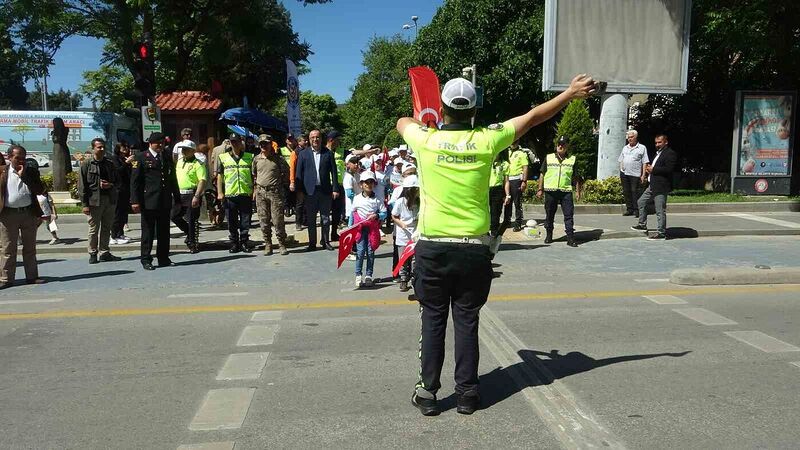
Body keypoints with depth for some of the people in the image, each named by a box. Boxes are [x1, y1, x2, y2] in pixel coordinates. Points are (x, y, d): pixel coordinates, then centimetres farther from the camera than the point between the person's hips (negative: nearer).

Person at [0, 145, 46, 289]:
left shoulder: (31, 171, 5)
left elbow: (40, 190, -7)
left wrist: (24, 175, -12)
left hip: (29, 213, 2)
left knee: (30, 248, 10)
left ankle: (32, 276, 18)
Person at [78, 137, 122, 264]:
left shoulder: (110, 163, 10)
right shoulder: (87, 165, -2)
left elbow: (117, 180, 18)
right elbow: (82, 186, -5)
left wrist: (110, 185, -6)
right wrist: (84, 204, -10)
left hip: (110, 200, 4)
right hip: (94, 201, -4)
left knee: (106, 228, 10)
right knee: (94, 229, 2)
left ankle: (104, 253, 19)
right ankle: (93, 254, 13)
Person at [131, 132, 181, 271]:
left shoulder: (167, 158, 15)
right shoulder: (141, 158, 0)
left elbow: (173, 180, 20)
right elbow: (134, 181, -5)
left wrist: (177, 199, 17)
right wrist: (135, 201, -12)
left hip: (165, 202, 5)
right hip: (148, 201, -5)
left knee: (164, 232, 9)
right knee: (148, 232, 1)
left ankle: (163, 258, 17)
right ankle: (146, 260, 9)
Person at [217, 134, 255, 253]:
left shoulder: (250, 157, 7)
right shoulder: (223, 157, 8)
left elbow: (254, 176, 10)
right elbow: (219, 176, 8)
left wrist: (255, 191, 3)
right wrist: (220, 193, 1)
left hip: (246, 194, 0)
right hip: (229, 195, 0)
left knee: (245, 222, 4)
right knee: (232, 222, 6)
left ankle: (244, 242, 16)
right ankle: (234, 243, 17)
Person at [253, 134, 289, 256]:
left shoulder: (278, 158, -1)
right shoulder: (256, 159, 9)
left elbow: (287, 172, 11)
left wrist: (279, 182, 5)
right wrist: (255, 189, 13)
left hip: (275, 192, -3)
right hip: (261, 192, 3)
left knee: (278, 220, -5)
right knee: (264, 221, 5)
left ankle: (282, 245, 4)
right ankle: (268, 245, 12)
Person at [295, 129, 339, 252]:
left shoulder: (328, 153, 4)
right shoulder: (303, 154, 5)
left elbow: (334, 172, 3)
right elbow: (299, 173, 4)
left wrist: (335, 189, -3)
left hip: (325, 191, 0)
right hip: (310, 191, 0)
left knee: (325, 218, 8)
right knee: (311, 219, 6)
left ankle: (325, 241, 19)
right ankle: (312, 243, 15)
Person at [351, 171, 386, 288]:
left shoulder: (377, 199, 2)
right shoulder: (357, 198, 5)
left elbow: (384, 213, 2)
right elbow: (352, 213, 11)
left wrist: (376, 215, -16)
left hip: (372, 229, 0)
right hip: (360, 228, 0)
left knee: (370, 252, 4)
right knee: (360, 251, -5)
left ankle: (369, 276, 13)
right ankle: (358, 276, 2)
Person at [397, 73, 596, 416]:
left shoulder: (426, 140, -4)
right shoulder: (486, 140, -3)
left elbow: (402, 122, 19)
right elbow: (532, 117, 9)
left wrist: (422, 123, 41)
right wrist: (571, 93, 21)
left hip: (433, 248, 0)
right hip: (474, 249, 1)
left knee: (433, 320, 8)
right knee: (467, 320, 9)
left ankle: (428, 392, 14)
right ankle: (467, 393, 17)